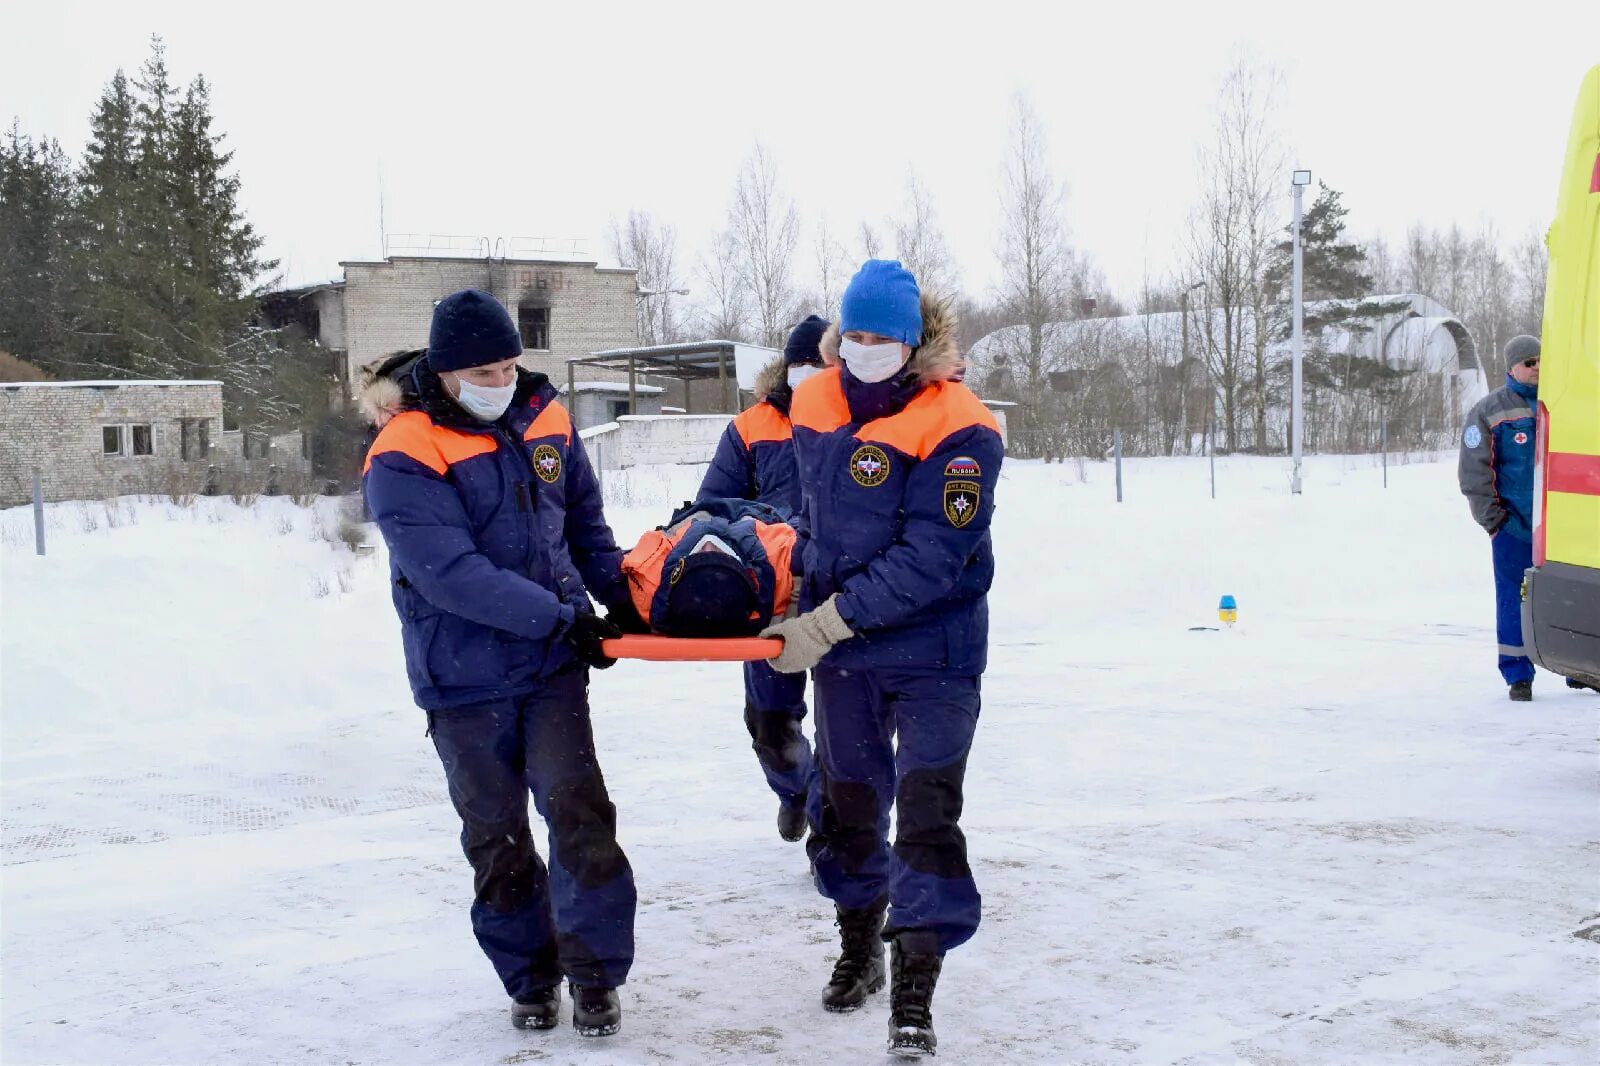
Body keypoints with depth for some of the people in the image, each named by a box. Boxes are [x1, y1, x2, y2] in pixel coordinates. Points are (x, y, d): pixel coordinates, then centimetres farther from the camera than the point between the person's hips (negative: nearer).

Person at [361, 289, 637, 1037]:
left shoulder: (544, 422, 2)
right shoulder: (404, 457, -15)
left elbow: (586, 524, 15)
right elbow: (450, 573, -24)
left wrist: (624, 600, 3)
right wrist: (561, 616, -24)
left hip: (553, 665, 3)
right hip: (464, 679, -3)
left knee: (579, 811, -7)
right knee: (496, 836, 9)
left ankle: (594, 975, 6)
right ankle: (530, 978, 25)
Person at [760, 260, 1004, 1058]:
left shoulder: (958, 431, -20)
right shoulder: (815, 407, -1)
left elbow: (929, 560, -26)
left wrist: (830, 620, -26)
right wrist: (805, 596, 11)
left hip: (933, 655, -6)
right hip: (840, 650, 6)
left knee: (926, 813, -9)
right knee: (848, 802, 18)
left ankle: (914, 994, 0)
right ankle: (857, 952, 38)